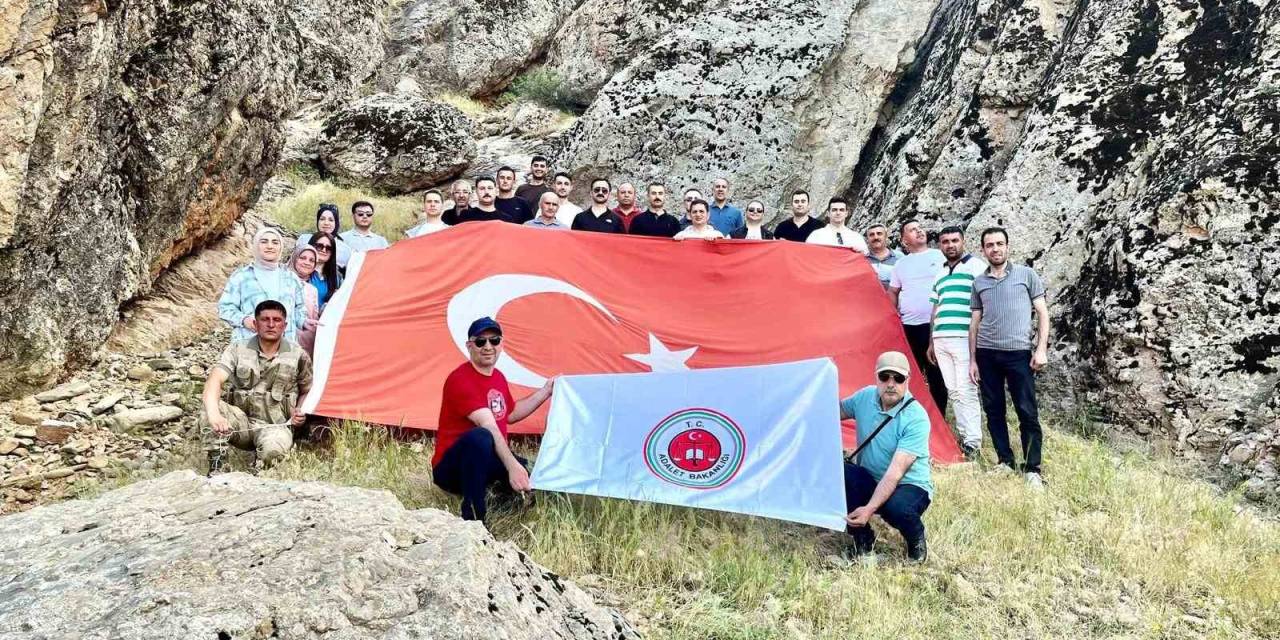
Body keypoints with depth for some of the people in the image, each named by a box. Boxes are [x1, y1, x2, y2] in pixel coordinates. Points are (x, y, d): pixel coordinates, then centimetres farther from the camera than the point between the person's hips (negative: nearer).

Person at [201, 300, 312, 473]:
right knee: (210, 405, -31)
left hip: (275, 426, -1)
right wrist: (213, 414, -41)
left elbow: (307, 392, 16)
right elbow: (215, 380, -20)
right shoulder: (237, 349, -3)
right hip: (241, 422, 1)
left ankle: (260, 465, -1)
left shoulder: (298, 356, -1)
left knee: (274, 448, -38)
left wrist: (301, 412, -7)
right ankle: (215, 467, -23)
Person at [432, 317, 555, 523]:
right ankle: (473, 519, -33)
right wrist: (512, 465, -41)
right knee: (480, 437, -41)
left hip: (490, 462, 8)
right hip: (450, 469, -8)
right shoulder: (460, 380, -20)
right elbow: (488, 426, -32)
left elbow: (510, 414, 26)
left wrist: (546, 390, 24)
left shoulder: (498, 377, 9)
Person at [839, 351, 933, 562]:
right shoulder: (866, 397, -5)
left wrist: (870, 509, -39)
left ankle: (916, 541, 0)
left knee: (897, 507, -39)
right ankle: (862, 537, -4)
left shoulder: (916, 418, -23)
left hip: (909, 485, -4)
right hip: (870, 481, 5)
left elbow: (896, 472, -30)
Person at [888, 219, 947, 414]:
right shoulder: (901, 264, 13)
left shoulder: (940, 256, 4)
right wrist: (894, 314, 6)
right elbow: (892, 292, 19)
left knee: (936, 375, 1)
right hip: (908, 326, 3)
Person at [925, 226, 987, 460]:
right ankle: (964, 436, 14)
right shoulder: (939, 274, 20)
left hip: (964, 339, -7)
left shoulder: (976, 266, -1)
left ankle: (973, 442, -5)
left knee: (966, 391, -9)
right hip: (941, 340, 7)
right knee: (953, 392, 8)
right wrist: (932, 342, 21)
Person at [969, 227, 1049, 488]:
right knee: (993, 411, 7)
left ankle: (1032, 470, 0)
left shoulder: (1026, 275, 3)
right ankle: (1005, 462, 18)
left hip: (1018, 352, -3)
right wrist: (972, 359, 9)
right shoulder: (979, 282, 11)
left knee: (1027, 412, -5)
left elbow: (1042, 312, 3)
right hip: (987, 354, 4)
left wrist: (1041, 348, -6)